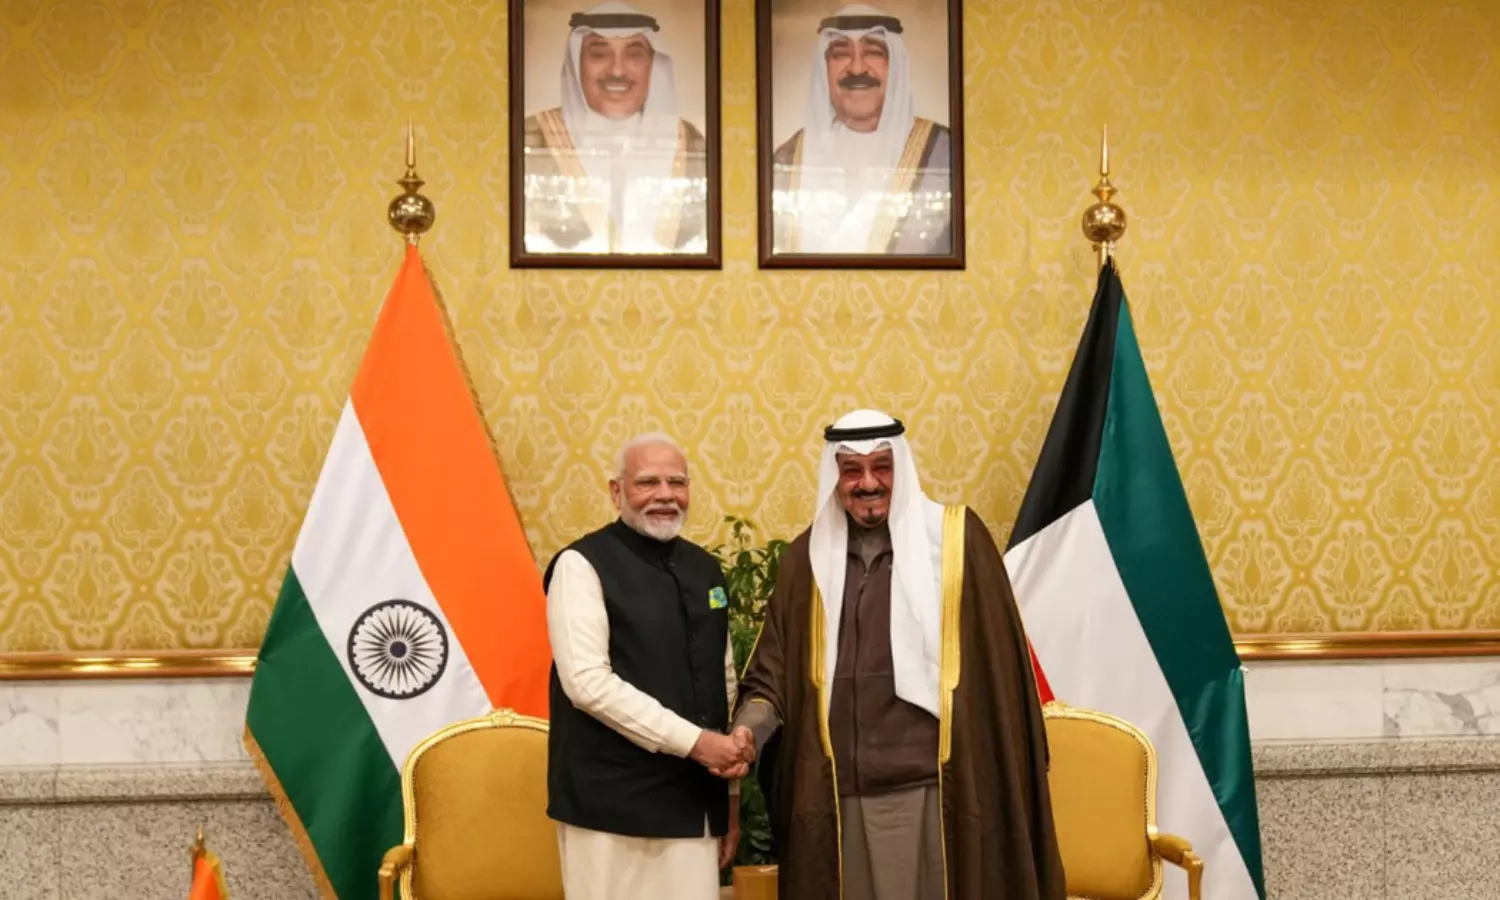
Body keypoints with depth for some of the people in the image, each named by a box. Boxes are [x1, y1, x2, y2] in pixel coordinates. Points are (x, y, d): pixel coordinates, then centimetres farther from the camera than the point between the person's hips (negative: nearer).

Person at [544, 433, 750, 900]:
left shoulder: (705, 569, 13)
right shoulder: (583, 565, -6)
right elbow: (587, 682, -16)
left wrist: (731, 791, 15)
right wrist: (693, 741, -16)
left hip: (695, 801, 6)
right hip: (613, 804, -5)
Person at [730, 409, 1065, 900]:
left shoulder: (956, 538, -1)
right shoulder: (808, 557, 9)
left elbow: (999, 663, 0)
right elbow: (774, 671, 9)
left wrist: (999, 780, -3)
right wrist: (750, 727, -10)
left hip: (934, 787, -3)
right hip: (838, 793, 3)